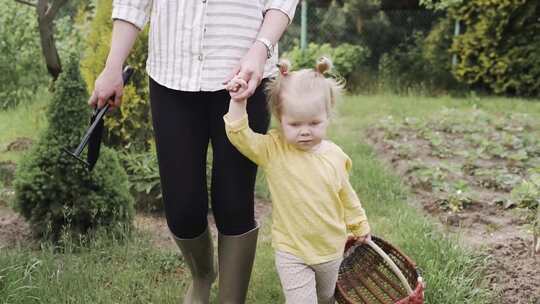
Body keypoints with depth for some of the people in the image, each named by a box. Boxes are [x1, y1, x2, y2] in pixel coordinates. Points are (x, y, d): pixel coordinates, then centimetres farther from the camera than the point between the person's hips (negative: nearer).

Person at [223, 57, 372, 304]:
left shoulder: (335, 156, -7)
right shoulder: (273, 150, -14)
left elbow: (347, 197, 6)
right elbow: (240, 136, -23)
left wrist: (359, 227, 17)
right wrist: (238, 101, -32)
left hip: (332, 249, 3)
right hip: (291, 253, -3)